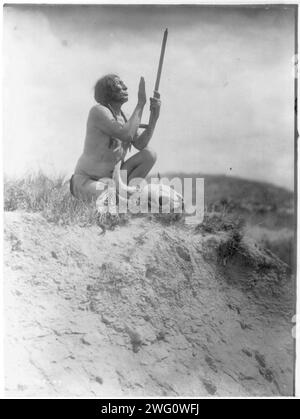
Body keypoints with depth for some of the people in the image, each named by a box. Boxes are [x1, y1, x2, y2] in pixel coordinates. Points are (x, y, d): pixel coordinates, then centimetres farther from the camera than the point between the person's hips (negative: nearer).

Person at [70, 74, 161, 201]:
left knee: (150, 154, -10)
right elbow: (126, 136, -31)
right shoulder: (98, 111, -18)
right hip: (86, 181, -7)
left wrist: (155, 115, -17)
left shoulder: (124, 117, 6)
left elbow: (141, 144, -7)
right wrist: (141, 103, -25)